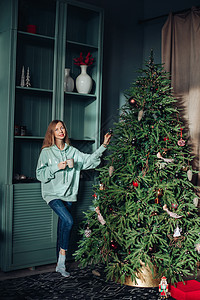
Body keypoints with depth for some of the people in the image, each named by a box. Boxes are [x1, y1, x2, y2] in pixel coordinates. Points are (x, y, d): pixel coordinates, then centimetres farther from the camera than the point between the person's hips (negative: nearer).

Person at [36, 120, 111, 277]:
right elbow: (40, 174, -2)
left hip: (68, 195, 4)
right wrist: (56, 167, -14)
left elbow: (89, 160, 7)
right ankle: (63, 257, -6)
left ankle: (60, 264, 15)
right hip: (53, 194, -4)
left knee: (63, 227, 6)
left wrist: (103, 146, 1)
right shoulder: (46, 152, 0)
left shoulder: (72, 151, 10)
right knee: (68, 221, -22)